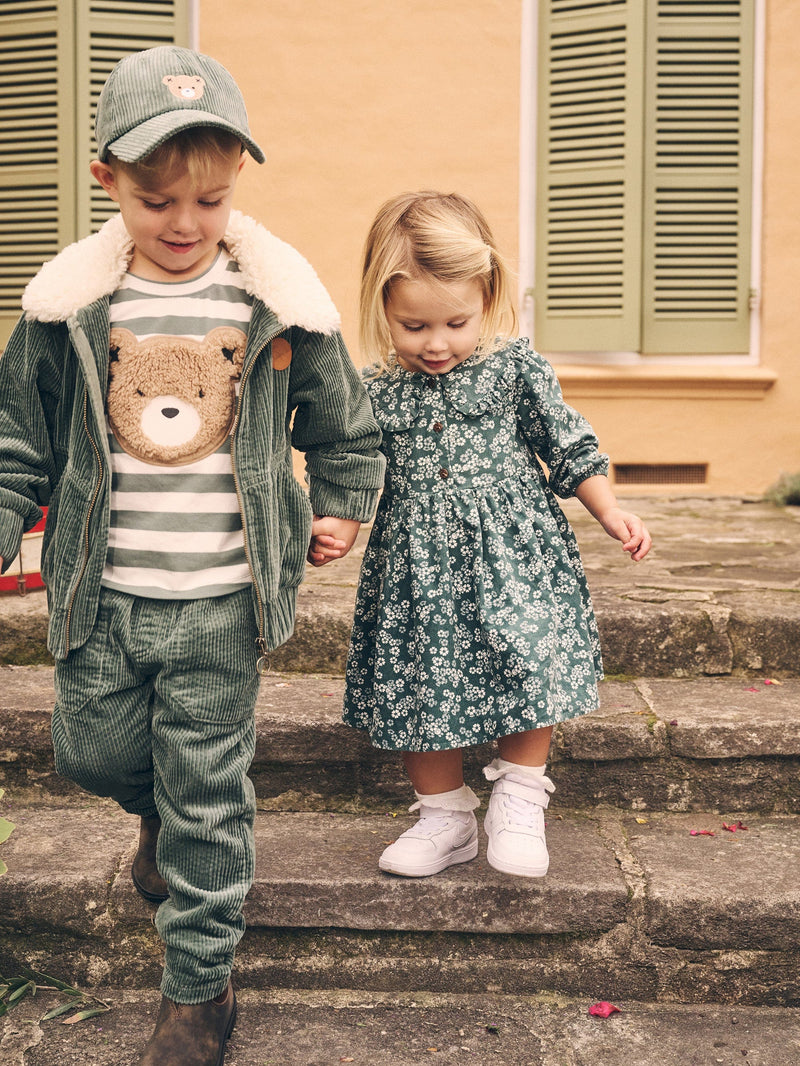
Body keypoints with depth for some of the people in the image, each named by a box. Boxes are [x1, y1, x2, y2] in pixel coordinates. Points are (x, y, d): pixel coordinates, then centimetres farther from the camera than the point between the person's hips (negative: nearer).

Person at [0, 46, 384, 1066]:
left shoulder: (279, 302, -5)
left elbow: (340, 424, 10)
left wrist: (339, 506, 7)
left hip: (222, 603, -2)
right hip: (100, 597, 2)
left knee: (207, 800, 5)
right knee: (94, 753, 17)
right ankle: (157, 811, 54)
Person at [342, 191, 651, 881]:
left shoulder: (515, 367, -2)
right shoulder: (374, 392, 2)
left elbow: (569, 448, 6)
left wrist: (610, 514, -1)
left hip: (514, 554, -1)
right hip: (416, 570, 2)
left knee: (532, 668, -13)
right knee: (423, 693, 5)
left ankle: (520, 798, 12)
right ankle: (445, 816, 26)